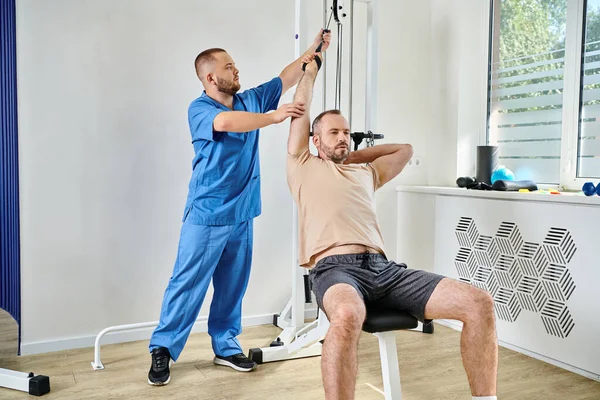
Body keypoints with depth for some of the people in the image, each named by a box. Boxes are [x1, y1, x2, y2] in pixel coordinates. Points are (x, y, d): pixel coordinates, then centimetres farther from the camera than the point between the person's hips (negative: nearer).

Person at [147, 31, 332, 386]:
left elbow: (285, 80, 15)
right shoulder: (199, 109, -9)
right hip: (207, 215, -6)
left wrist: (312, 53, 9)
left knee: (233, 286, 12)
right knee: (188, 283, -2)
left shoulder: (250, 100, 9)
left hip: (242, 214, 6)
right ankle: (163, 349, 10)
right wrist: (274, 117, -28)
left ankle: (225, 345, 25)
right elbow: (225, 122, -30)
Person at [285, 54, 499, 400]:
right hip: (335, 268, -5)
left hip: (383, 267, 6)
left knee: (479, 303, -13)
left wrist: (354, 155, 41)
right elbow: (301, 109, 21)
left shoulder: (365, 172, 32)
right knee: (347, 317, -45)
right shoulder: (304, 168, 19)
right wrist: (312, 65, 35)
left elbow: (405, 149, 45)